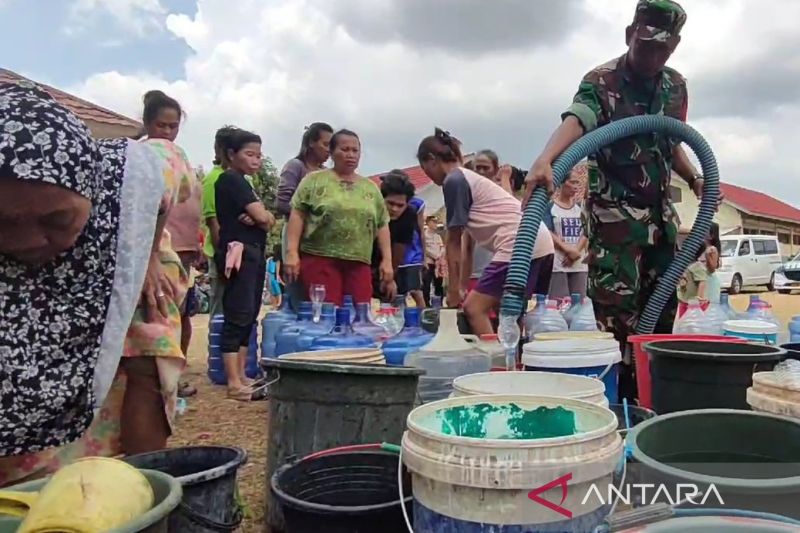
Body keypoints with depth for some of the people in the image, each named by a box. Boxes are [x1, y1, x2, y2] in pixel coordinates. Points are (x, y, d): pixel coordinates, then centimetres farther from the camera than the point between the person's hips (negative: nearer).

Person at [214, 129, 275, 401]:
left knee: (249, 317, 9)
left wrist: (259, 217, -8)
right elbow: (262, 216, -16)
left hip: (254, 253, 10)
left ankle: (242, 376, 13)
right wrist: (261, 216, 6)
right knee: (238, 317, -11)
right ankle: (234, 383, -11)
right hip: (239, 252, -10)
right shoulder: (231, 179, -7)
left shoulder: (243, 183, 21)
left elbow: (268, 220, 13)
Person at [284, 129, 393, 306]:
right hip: (319, 259, -3)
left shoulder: (371, 188, 16)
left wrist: (387, 260, 8)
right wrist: (292, 252, -9)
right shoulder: (314, 180, 5)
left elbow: (382, 224, 16)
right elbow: (297, 215, 0)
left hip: (359, 264, 3)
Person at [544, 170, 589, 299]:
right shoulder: (550, 206, 0)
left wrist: (576, 252, -10)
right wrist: (568, 250, -17)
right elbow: (547, 233, -9)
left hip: (579, 264, 5)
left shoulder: (580, 207, 14)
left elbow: (586, 233, 6)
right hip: (557, 264, -5)